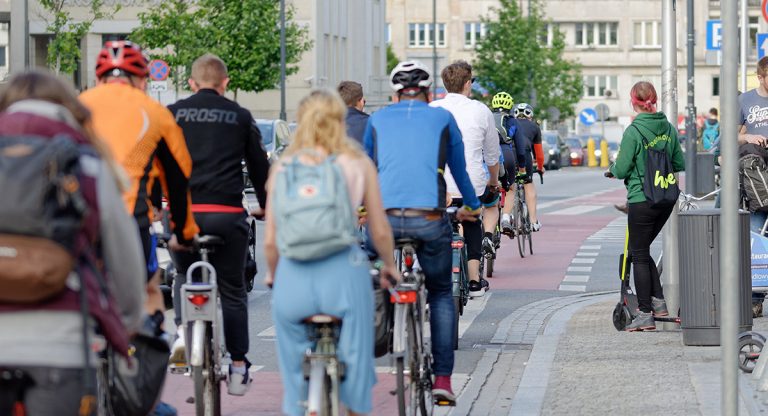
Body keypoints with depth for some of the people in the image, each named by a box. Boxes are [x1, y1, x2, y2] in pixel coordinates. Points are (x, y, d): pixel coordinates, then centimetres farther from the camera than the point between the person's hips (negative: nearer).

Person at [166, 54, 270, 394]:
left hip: (182, 210, 0)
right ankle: (238, 368, 12)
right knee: (232, 290, 11)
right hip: (227, 213, 0)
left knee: (184, 275, 24)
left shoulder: (172, 114, 9)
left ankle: (183, 329, -2)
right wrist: (268, 207, 27)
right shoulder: (240, 117, 9)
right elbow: (260, 166, 15)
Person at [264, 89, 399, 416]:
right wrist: (389, 266, 25)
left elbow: (270, 241, 6)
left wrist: (272, 275, 25)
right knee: (354, 356, 15)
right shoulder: (358, 163, 4)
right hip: (343, 272, -1)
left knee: (293, 364, 14)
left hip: (293, 277, 1)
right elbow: (380, 231, 7)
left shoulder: (282, 167, 6)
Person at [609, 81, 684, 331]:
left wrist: (613, 169, 10)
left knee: (639, 255, 3)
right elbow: (680, 164, 9)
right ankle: (658, 301, 15)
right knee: (642, 251, 21)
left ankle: (645, 314, 3)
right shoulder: (668, 128, 2)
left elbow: (622, 170, -12)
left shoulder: (633, 132, -15)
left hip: (642, 199, -6)